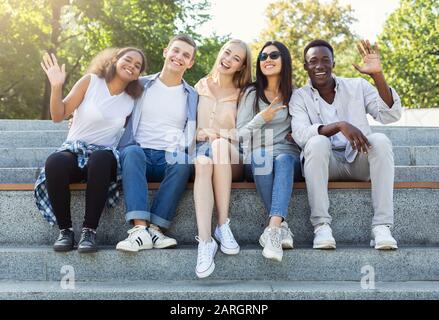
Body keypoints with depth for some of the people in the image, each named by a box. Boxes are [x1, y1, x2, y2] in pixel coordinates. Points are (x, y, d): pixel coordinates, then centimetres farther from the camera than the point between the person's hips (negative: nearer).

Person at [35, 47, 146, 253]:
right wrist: (56, 87, -15)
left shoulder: (131, 100, 9)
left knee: (100, 159, -38)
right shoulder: (91, 81, 1)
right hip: (74, 150, -1)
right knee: (55, 163, -37)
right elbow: (58, 116, -2)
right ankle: (65, 230, -21)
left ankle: (89, 231, -32)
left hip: (103, 155, 1)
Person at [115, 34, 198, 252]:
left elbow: (195, 132, 19)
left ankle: (154, 228, -37)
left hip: (171, 160, 1)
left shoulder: (192, 97, 19)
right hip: (138, 155, -1)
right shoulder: (141, 85, 15)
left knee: (183, 162, -34)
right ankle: (140, 229, -46)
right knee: (133, 151, -36)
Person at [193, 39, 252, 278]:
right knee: (202, 161, -37)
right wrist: (199, 133, -7)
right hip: (201, 150, 1)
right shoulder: (200, 87, 14)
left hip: (231, 159, 0)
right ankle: (205, 241, -47)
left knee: (220, 144, -37)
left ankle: (223, 226, -35)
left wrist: (218, 135, -12)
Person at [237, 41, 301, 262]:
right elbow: (239, 134, 4)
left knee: (283, 160, -36)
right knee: (262, 161, -37)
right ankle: (281, 227, -39)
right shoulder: (251, 93, 11)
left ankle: (273, 228, -53)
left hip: (289, 155, 0)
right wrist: (261, 118, -12)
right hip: (258, 155, 0)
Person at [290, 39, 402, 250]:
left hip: (359, 161, 2)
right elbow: (300, 134, -16)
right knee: (317, 142, -32)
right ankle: (321, 225, -31)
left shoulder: (357, 86, 8)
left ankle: (382, 226, -31)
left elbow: (391, 115, -5)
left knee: (381, 140, -27)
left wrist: (377, 75, -18)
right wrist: (339, 126, -31)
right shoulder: (299, 97, 4)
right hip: (325, 163, -1)